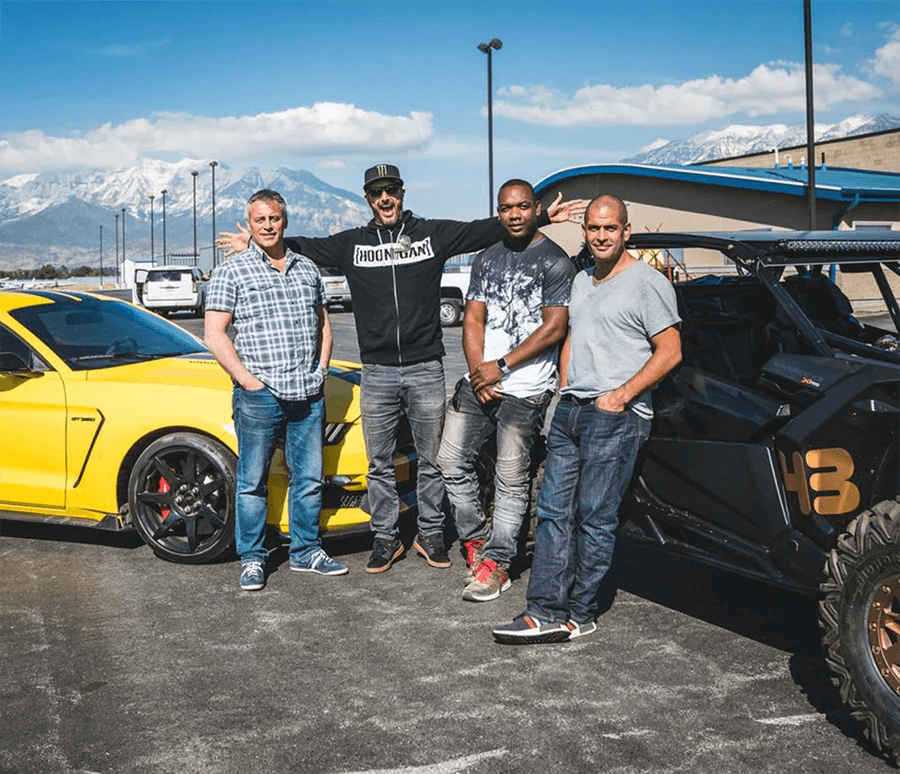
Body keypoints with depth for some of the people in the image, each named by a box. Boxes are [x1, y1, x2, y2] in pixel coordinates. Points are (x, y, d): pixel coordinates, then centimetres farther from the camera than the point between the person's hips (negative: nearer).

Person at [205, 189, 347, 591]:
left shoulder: (307, 268, 14)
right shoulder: (231, 271, 0)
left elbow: (323, 324, 23)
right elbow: (215, 334, -5)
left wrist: (321, 369, 9)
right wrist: (248, 380, -11)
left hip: (309, 393, 4)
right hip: (259, 394, -4)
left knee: (309, 477, 10)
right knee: (252, 480, 3)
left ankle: (306, 551, 24)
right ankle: (252, 559, 15)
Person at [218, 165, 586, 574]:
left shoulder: (434, 234, 3)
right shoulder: (352, 244, 7)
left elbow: (485, 230, 4)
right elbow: (304, 246, 14)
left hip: (426, 370, -1)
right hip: (377, 373, 1)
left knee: (431, 460, 9)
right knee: (380, 464, 8)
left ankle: (430, 533, 23)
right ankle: (385, 538, 20)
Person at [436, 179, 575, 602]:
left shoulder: (555, 262, -3)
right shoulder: (486, 260, 15)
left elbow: (554, 329, -10)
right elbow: (473, 319, 11)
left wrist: (501, 367, -13)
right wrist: (476, 370, -6)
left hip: (524, 390, -6)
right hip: (477, 384, 6)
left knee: (511, 480, 0)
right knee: (451, 462, 7)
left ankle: (496, 563, 8)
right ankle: (475, 539, 25)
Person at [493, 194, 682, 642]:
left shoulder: (648, 283, -5)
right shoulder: (581, 281, 18)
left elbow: (670, 352, -9)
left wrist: (621, 395, -14)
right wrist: (565, 390, 15)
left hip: (617, 417, -8)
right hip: (569, 411, 8)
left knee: (595, 517, -3)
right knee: (553, 511, 4)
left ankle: (579, 615, 6)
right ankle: (545, 612, 7)